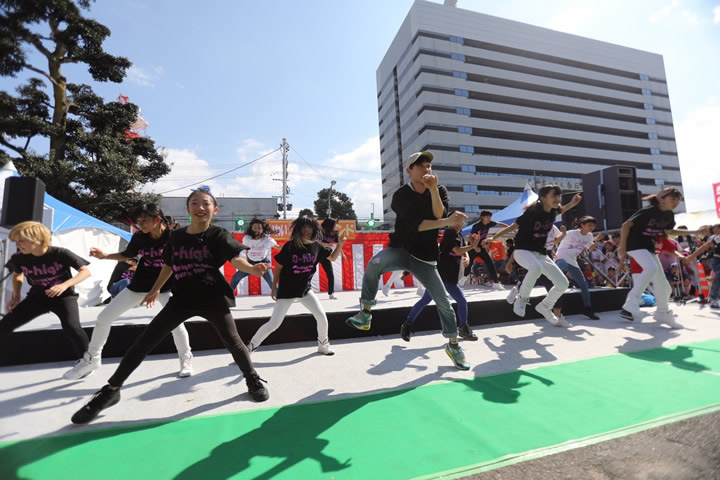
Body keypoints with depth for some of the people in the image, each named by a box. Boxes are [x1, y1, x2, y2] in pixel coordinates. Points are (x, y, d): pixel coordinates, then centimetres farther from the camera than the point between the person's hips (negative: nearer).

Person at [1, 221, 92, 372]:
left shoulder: (60, 254, -23)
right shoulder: (18, 258, -7)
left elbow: (86, 271, -21)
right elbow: (17, 275, 16)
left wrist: (65, 285, -35)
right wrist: (16, 297, 4)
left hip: (64, 296, -6)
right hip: (37, 297, 6)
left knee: (71, 327, -25)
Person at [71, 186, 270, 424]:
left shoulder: (219, 235, -10)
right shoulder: (176, 236, 3)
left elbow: (236, 259, -21)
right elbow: (169, 265, 17)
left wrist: (253, 268, -42)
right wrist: (155, 289, 25)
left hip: (213, 297, -4)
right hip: (182, 298, 4)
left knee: (231, 340, -1)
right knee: (146, 340, 6)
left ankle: (254, 380, 23)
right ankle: (110, 390, 26)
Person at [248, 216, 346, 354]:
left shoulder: (317, 245, -5)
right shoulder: (290, 246, -16)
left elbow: (332, 258, 6)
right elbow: (279, 267, -7)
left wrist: (340, 244, -11)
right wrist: (274, 287, -3)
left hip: (305, 290, 4)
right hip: (287, 291, -3)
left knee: (322, 317, -1)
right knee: (273, 324, -3)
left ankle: (323, 345, 24)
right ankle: (251, 346, 19)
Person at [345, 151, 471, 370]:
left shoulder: (440, 190, 3)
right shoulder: (401, 195, -9)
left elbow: (438, 215, -15)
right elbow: (416, 225, -20)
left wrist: (433, 190, -24)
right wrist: (448, 222, -24)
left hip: (425, 257, 3)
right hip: (401, 250, -2)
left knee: (443, 301, 4)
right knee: (374, 264, -34)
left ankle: (453, 344, 26)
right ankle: (365, 314, -18)